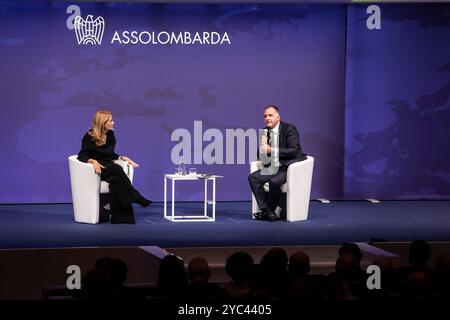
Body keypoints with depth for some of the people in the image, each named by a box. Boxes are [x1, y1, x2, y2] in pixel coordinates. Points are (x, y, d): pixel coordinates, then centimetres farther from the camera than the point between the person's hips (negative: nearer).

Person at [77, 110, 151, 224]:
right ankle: (136, 197, -31)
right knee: (116, 169, -34)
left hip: (109, 169, 5)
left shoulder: (110, 135, 10)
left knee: (116, 180, -32)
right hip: (96, 171, -5)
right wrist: (93, 161, -30)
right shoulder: (89, 137, -7)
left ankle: (120, 217, -41)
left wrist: (123, 158, 3)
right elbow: (82, 156, -10)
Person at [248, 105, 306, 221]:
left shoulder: (289, 129, -9)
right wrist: (262, 147, -13)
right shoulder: (265, 131, 10)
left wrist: (272, 150, -24)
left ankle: (270, 211, -12)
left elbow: (294, 151, -19)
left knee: (274, 181, -33)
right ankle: (266, 211, -15)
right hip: (273, 167, 7)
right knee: (253, 178, -14)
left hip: (290, 167, -7)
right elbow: (260, 156, 11)